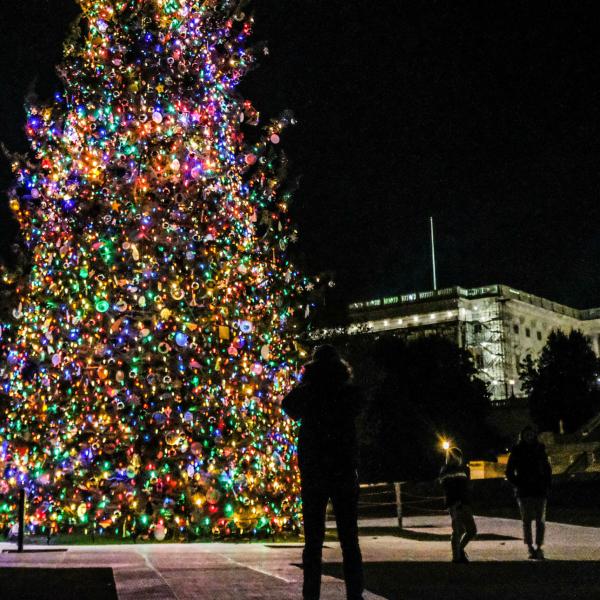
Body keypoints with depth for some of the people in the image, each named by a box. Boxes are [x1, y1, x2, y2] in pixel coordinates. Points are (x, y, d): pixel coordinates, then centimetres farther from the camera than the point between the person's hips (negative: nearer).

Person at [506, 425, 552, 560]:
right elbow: (509, 472, 5)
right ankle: (530, 548, 5)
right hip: (524, 492, -1)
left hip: (540, 490, 1)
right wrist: (518, 484, -6)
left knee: (540, 520, -4)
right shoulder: (517, 452, 2)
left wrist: (547, 485, 2)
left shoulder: (540, 450, 8)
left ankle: (539, 547, 0)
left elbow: (548, 469, 14)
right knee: (527, 520, 0)